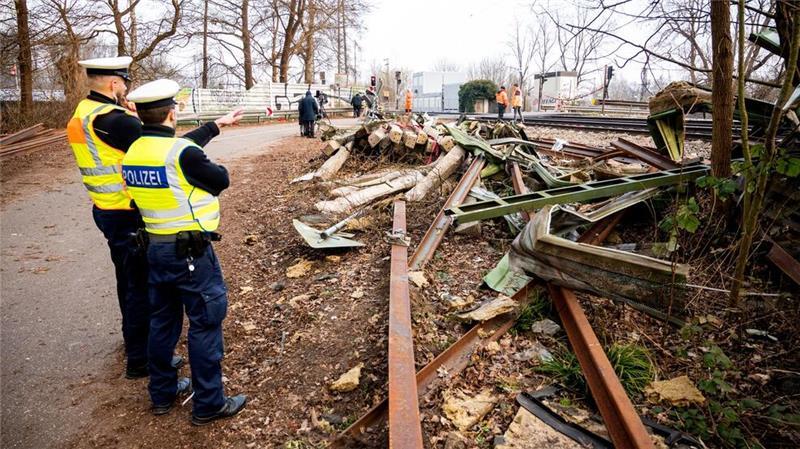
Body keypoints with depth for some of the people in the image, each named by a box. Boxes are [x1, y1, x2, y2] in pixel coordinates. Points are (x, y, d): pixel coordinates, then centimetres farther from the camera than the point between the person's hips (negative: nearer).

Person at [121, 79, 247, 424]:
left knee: (163, 320, 19)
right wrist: (211, 167, 12)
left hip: (155, 247, 8)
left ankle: (162, 393, 34)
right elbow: (221, 181, -8)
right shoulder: (183, 153, -20)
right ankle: (208, 404, 14)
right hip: (191, 251, -8)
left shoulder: (132, 153, 4)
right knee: (205, 324, 3)